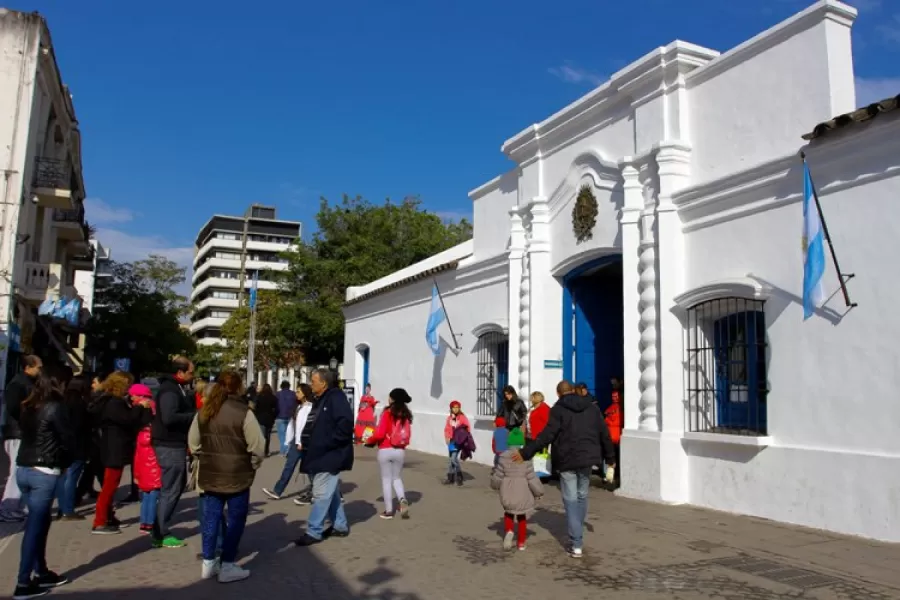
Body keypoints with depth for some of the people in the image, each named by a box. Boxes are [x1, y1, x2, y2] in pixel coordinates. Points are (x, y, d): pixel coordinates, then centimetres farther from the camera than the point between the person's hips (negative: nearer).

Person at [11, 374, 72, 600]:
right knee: (35, 525, -3)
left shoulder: (24, 407, 8)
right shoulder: (54, 408, -10)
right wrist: (63, 463, 5)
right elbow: (67, 440, -10)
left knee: (40, 521, 17)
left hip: (22, 470, 7)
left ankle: (41, 573, 24)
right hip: (44, 473, -7)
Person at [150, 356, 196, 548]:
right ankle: (161, 535, 8)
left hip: (176, 444, 10)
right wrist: (196, 415, -22)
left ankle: (160, 527, 28)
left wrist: (195, 412, 2)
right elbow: (169, 418, -29)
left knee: (179, 484, 18)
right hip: (170, 445, -10)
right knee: (170, 489, -3)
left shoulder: (178, 388, 15)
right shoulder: (169, 390, -18)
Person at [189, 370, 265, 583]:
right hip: (237, 475, -6)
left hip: (210, 474, 6)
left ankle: (208, 563, 24)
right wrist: (252, 467, 2)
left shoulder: (203, 411, 3)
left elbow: (193, 444, 10)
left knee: (211, 516, 15)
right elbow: (257, 447, -15)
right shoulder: (243, 412, -16)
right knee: (235, 519, 6)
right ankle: (227, 567, 11)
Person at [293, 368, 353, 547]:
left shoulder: (336, 398, -16)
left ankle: (314, 532, 3)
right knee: (331, 493, 17)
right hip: (320, 455, 10)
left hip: (329, 456, -10)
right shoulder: (320, 400, 14)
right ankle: (340, 526, 28)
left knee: (321, 494, -5)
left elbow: (345, 424, -25)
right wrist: (308, 443, 8)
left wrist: (327, 443, -22)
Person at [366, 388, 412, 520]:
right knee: (396, 478, 18)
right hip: (400, 451, 4)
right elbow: (407, 434, 6)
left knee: (386, 479, 8)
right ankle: (402, 500, -7)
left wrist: (370, 441, 2)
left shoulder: (388, 413, -11)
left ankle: (388, 510, 11)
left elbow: (380, 433, -15)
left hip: (385, 450, -4)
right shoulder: (406, 415, 3)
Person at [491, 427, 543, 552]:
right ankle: (521, 543, 19)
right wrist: (539, 491, 3)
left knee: (508, 513, 23)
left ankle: (508, 531, -3)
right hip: (523, 493, 0)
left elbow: (497, 477, -3)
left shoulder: (503, 457, -8)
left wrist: (495, 484, 19)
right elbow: (531, 478, -11)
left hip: (508, 493, 1)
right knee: (522, 518, 17)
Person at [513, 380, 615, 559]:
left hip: (567, 460, -4)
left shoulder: (558, 409, -7)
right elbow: (604, 433, 9)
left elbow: (547, 435, -18)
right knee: (582, 496, 19)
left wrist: (525, 453, -17)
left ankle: (576, 544, -1)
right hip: (587, 458, 4)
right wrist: (610, 457, 20)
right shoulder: (591, 407, 8)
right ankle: (577, 535, 27)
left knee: (571, 500, 2)